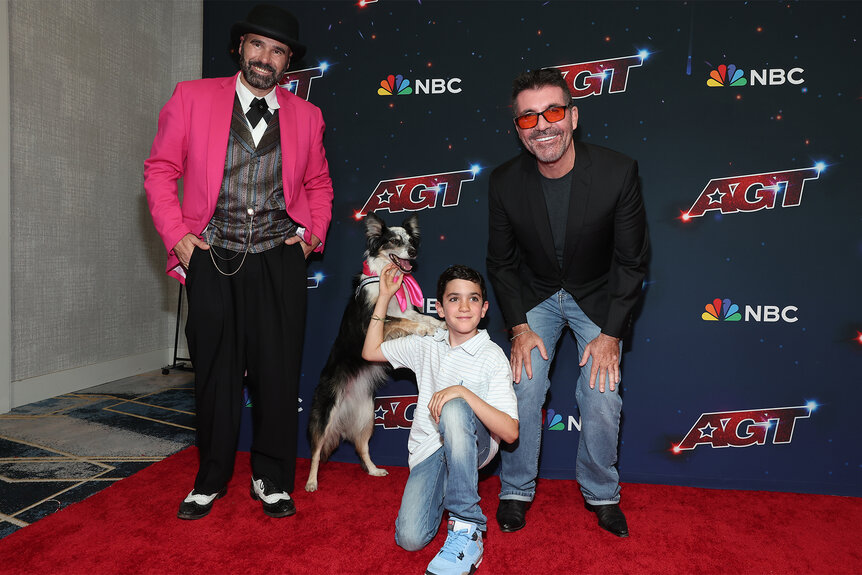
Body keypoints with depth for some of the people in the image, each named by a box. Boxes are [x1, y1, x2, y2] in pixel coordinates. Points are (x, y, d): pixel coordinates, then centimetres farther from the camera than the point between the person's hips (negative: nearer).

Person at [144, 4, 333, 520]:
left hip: (279, 261, 1)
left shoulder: (305, 116, 9)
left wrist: (314, 235, 4)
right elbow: (160, 169, 6)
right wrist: (177, 235, -4)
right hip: (213, 259, 0)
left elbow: (319, 185, 19)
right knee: (215, 374, 7)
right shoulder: (192, 98, 4)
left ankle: (273, 479, 21)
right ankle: (211, 481, 26)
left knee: (278, 373, 2)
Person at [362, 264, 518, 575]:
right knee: (410, 539, -19)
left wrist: (464, 393, -29)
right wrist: (384, 296, 15)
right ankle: (445, 488, 16)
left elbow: (510, 432, -15)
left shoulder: (492, 357, -8)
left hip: (473, 446, -3)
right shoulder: (426, 345, 9)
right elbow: (370, 351, 19)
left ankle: (466, 529, -29)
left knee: (454, 409, -38)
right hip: (428, 452, 4)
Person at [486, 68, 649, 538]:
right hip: (536, 296, 1)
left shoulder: (618, 172, -22)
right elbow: (501, 263, -5)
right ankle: (516, 490, 16)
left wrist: (611, 334, -16)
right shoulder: (505, 182, -17)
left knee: (602, 397, -8)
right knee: (523, 388, -8)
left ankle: (601, 493, 20)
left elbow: (632, 261, -14)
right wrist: (519, 327, -13)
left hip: (597, 296, -1)